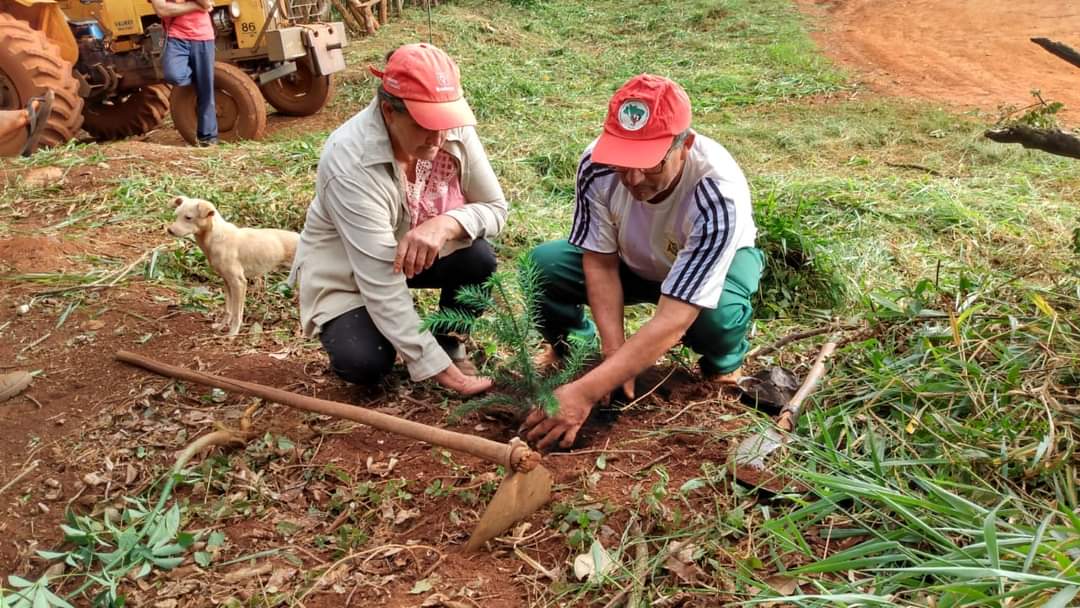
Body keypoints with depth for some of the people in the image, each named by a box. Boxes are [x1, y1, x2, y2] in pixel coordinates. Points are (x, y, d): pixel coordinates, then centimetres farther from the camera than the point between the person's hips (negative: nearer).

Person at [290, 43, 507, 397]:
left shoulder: (454, 131, -22)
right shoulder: (351, 162, -36)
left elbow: (495, 208, -13)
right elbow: (382, 284, -36)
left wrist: (445, 224, -37)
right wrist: (439, 368, -36)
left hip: (418, 253, 4)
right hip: (345, 271, -4)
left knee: (478, 258, -25)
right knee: (364, 364, -27)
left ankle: (450, 343, 3)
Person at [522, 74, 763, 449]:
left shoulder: (718, 196, -41)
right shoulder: (598, 163, -30)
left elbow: (673, 320, -44)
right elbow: (600, 262, -18)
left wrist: (585, 392, -50)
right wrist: (613, 349, -29)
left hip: (713, 262, -3)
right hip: (634, 261, 3)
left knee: (717, 316, -38)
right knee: (543, 265, -23)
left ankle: (724, 363, 1)